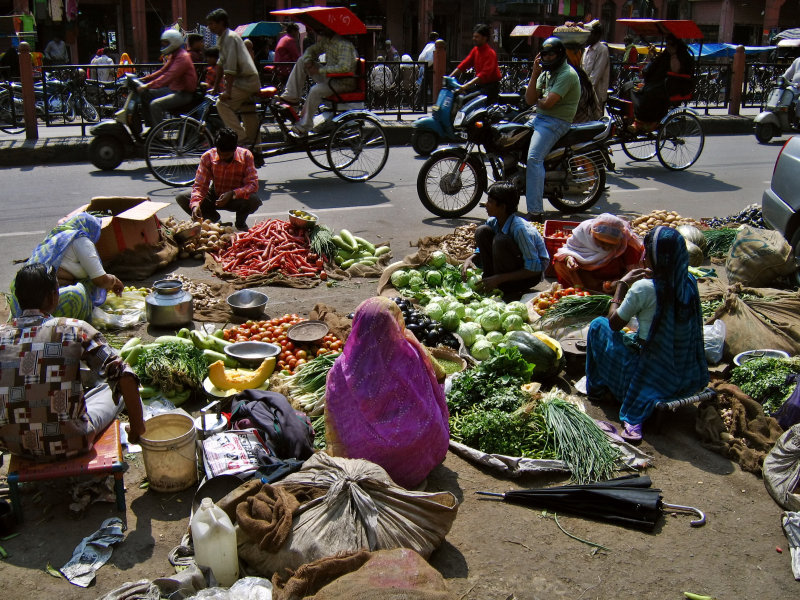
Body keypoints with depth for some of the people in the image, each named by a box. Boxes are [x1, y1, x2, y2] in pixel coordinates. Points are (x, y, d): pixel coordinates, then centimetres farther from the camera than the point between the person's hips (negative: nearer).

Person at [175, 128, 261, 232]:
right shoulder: (208, 157, -16)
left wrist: (232, 194, -40)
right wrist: (195, 204, -36)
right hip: (215, 196, 2)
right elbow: (199, 185, -16)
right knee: (181, 198, -18)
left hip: (237, 199, -2)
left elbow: (253, 185, -24)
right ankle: (214, 219, 5)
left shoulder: (246, 156, -19)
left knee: (254, 200, -36)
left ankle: (240, 222, -1)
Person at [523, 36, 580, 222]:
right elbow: (530, 99, 7)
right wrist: (535, 73, -1)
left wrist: (538, 101, 2)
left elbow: (548, 103, -21)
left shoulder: (567, 74, -13)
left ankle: (536, 212, -31)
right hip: (539, 118, 10)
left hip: (556, 121, -10)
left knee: (534, 158, -27)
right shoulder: (546, 73, 17)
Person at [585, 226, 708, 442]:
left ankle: (597, 386, 27)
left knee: (598, 326, 11)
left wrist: (622, 284, 2)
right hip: (690, 378, 6)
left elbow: (614, 322, -6)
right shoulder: (689, 283, -3)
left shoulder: (643, 288, -21)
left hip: (653, 375, -6)